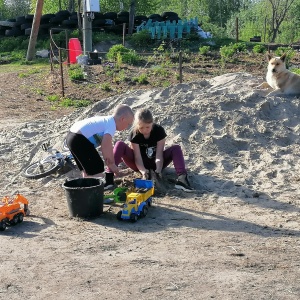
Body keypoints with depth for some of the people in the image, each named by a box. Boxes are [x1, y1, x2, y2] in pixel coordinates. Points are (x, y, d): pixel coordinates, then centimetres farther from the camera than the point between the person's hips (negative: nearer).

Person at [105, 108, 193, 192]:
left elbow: (159, 154, -21)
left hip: (154, 164, 1)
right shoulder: (134, 134, -18)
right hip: (140, 165, 0)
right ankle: (109, 177, -38)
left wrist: (158, 170, -38)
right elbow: (138, 157, -23)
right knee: (120, 145, -26)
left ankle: (181, 178, -45)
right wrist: (143, 171, -43)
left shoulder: (159, 130, -16)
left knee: (176, 148, -25)